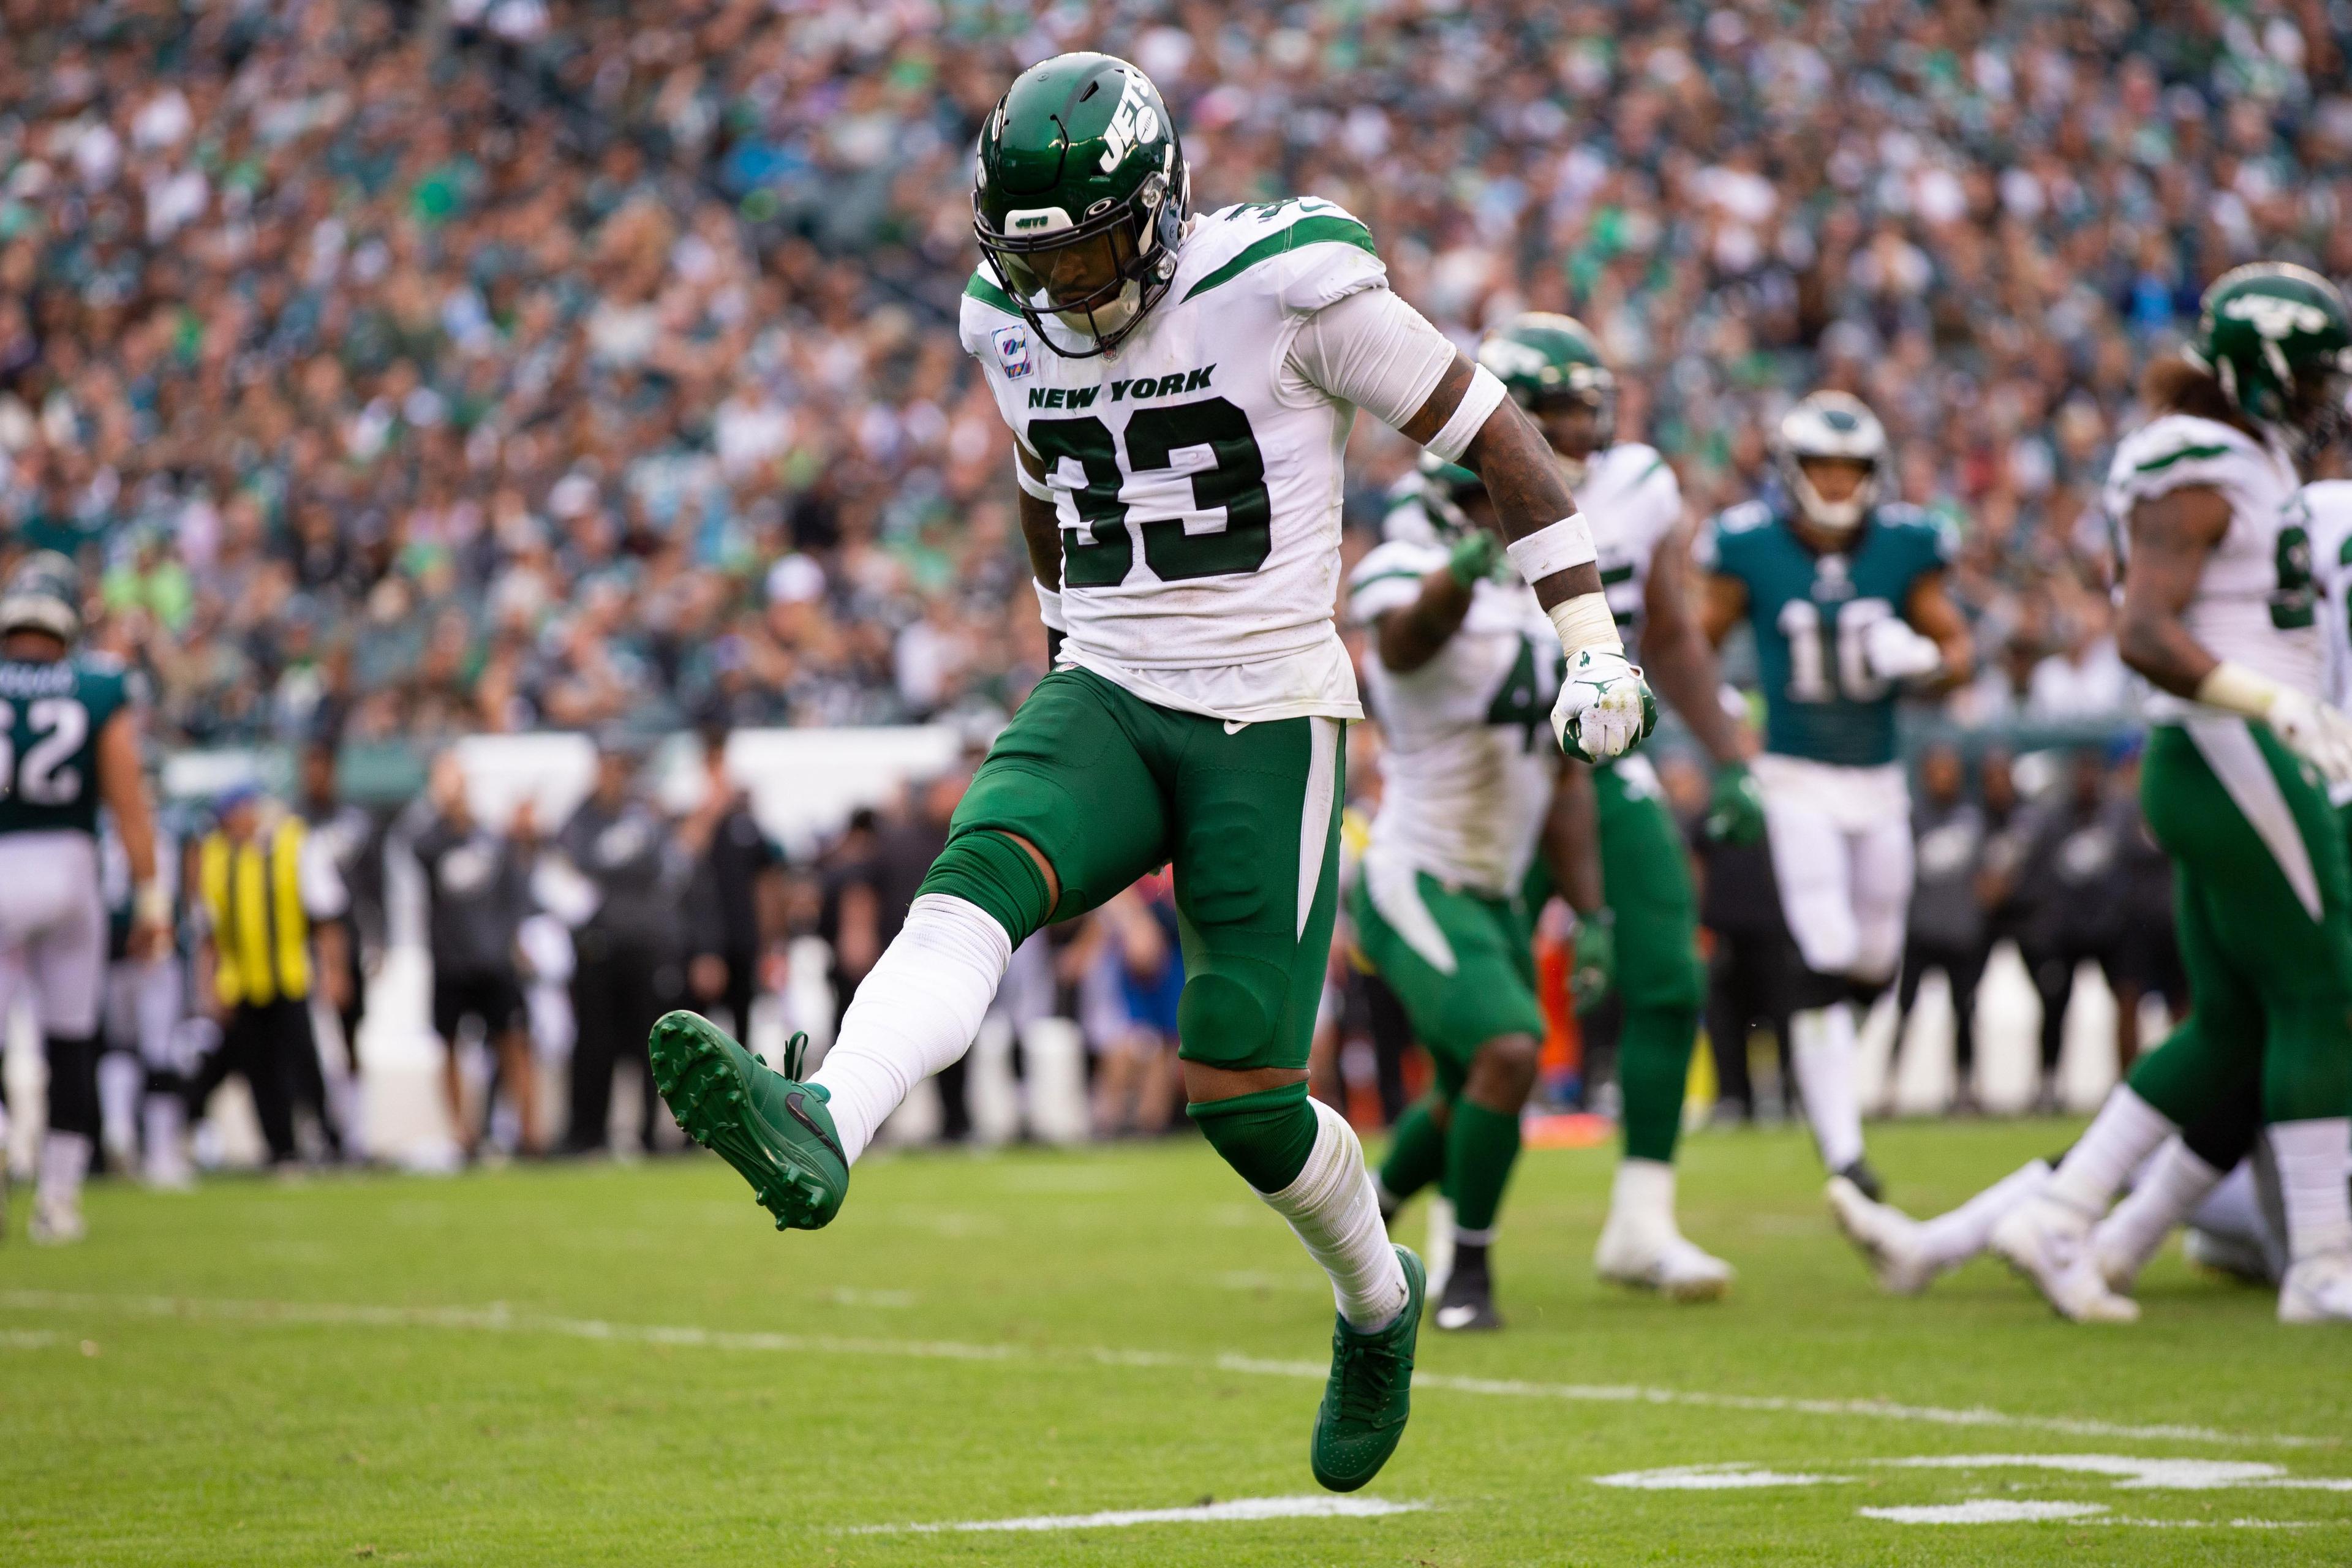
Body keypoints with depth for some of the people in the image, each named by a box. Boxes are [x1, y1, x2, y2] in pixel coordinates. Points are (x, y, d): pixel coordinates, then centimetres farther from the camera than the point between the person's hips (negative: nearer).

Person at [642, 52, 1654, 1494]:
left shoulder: (1288, 284, -12)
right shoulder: (1014, 324, 6)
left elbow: (1489, 428, -4)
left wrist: (1593, 639, -4)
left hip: (1267, 720, -4)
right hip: (1104, 704, 5)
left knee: (1243, 1094, -6)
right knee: (976, 881, -27)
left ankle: (1378, 1301, 24)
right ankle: (823, 1133, -52)